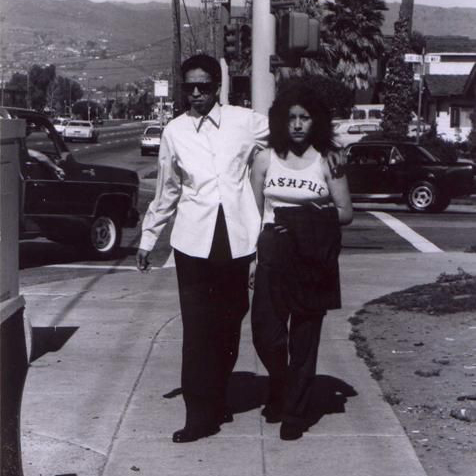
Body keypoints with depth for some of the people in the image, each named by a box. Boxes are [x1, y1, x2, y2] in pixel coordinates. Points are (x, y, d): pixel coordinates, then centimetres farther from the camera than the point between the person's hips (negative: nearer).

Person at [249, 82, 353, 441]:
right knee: (266, 333, -4)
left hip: (313, 260, -1)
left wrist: (314, 218, -12)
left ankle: (295, 412, 16)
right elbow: (255, 210, 7)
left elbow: (346, 213, 4)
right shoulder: (266, 159, 6)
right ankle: (280, 389, 27)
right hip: (274, 256, 1)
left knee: (304, 338, 3)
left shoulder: (326, 161, 4)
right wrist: (252, 254, -1)